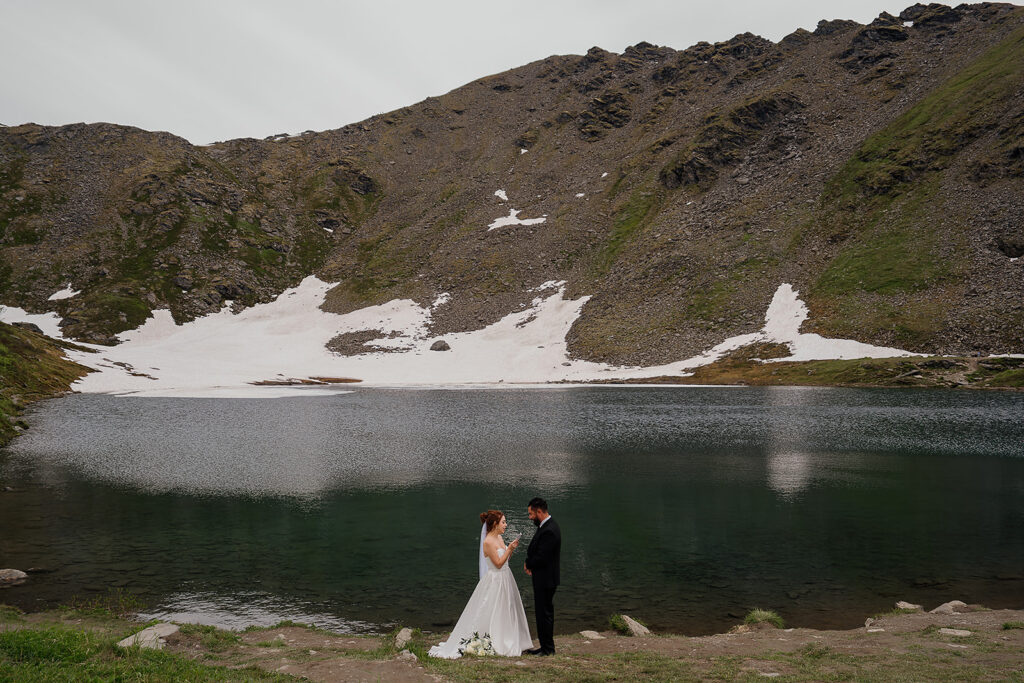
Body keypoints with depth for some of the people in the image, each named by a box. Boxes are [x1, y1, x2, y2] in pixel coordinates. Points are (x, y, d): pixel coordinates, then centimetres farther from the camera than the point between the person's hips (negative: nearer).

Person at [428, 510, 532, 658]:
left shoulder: (499, 538, 7)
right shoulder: (488, 542, -20)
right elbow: (498, 563, -19)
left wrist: (511, 549, -2)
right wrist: (509, 548, -20)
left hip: (505, 580, 9)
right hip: (495, 581, -9)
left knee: (506, 612, 14)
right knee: (490, 615, -1)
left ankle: (504, 643, 23)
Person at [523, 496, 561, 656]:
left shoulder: (549, 531, -24)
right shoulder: (547, 526, 9)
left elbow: (541, 557, -24)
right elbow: (536, 550, 16)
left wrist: (528, 564, -5)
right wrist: (529, 562, -1)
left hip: (545, 579, -10)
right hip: (544, 578, 10)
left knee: (544, 613, -1)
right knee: (543, 612, 16)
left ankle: (547, 648, 9)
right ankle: (546, 646, 25)